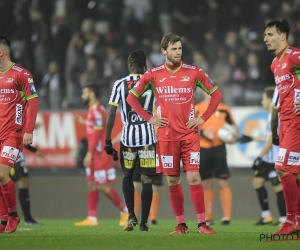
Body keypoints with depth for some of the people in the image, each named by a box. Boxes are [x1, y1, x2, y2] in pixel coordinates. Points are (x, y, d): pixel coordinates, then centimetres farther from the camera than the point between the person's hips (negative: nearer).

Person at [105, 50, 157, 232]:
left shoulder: (120, 85, 1)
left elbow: (111, 115, 0)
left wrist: (108, 140, 6)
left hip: (128, 137, 0)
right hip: (149, 136, 0)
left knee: (128, 176, 19)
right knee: (146, 179, 3)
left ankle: (131, 216, 7)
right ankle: (144, 222, -1)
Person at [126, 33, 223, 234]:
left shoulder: (194, 72, 0)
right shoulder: (153, 74, 2)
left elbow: (216, 94, 9)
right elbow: (132, 97, 11)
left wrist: (204, 118, 0)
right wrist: (148, 118, 2)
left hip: (190, 133, -1)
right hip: (167, 135, 1)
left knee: (194, 177, -9)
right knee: (173, 181, 4)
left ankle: (202, 223, -7)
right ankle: (181, 224, 12)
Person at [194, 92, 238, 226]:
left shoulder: (224, 108, 6)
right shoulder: (197, 109, 5)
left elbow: (233, 125, 13)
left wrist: (234, 136, -6)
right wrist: (203, 132, -15)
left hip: (218, 148, -1)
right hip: (202, 149, 1)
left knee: (223, 182, -8)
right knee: (206, 183, 6)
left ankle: (227, 216, -7)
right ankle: (208, 217, 13)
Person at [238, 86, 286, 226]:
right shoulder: (272, 115, 14)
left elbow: (271, 139, -19)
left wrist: (259, 157, -17)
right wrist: (252, 139, 31)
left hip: (275, 159, -11)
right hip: (268, 158, 11)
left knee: (278, 186, -8)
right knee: (257, 181, 13)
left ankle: (284, 219, -4)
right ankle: (266, 215, 17)